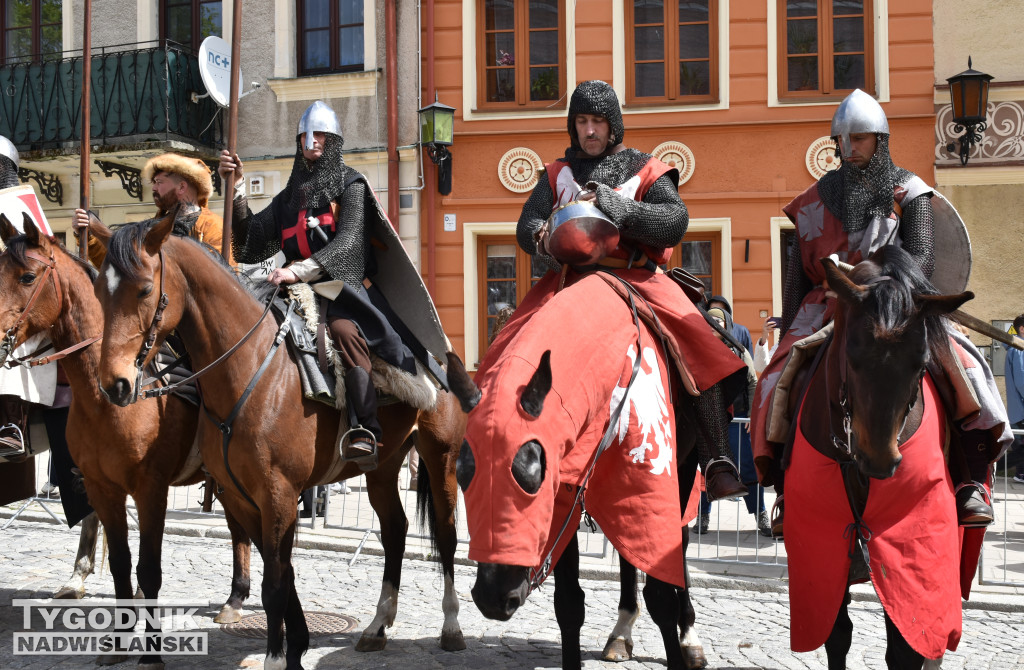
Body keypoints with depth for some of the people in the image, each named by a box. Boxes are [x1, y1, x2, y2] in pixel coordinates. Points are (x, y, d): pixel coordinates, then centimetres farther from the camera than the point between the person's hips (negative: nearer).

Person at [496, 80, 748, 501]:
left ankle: (717, 463, -22)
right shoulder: (558, 174, 20)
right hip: (569, 278, 3)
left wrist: (614, 206, -19)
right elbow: (527, 224, 8)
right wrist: (543, 239, -18)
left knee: (703, 353, -23)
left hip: (635, 279, -2)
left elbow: (675, 222, -6)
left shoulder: (644, 171, 10)